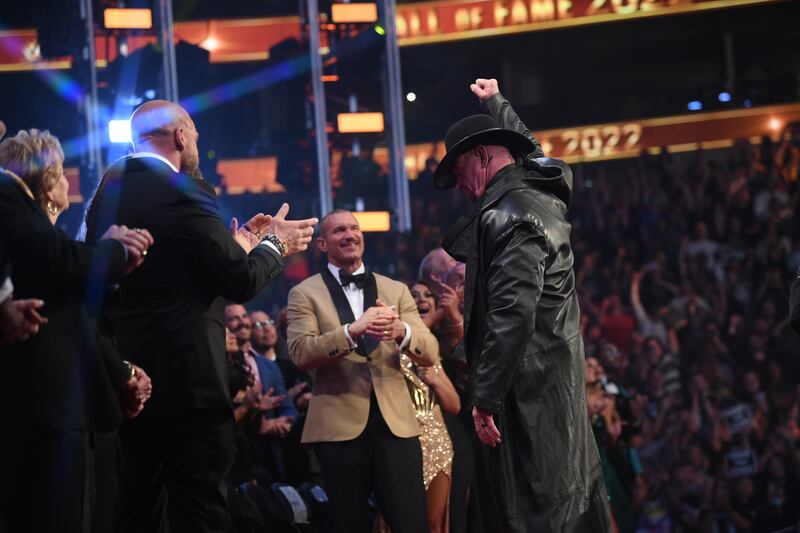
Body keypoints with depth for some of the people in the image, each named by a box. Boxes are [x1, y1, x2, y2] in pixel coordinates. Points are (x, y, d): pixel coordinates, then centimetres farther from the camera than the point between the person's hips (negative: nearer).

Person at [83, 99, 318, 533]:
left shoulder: (107, 192, 11)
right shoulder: (182, 191, -13)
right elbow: (242, 282, -14)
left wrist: (237, 247, 22)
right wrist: (276, 245, 5)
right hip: (186, 381, -8)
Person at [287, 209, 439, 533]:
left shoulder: (395, 290, 14)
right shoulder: (305, 294, 5)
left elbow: (430, 354, 4)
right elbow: (300, 353, -11)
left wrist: (401, 331, -19)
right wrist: (353, 330, -25)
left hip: (395, 422, 2)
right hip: (339, 425, -2)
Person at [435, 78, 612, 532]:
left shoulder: (507, 214, -16)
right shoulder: (541, 193, 13)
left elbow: (512, 314, -24)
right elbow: (530, 150, 39)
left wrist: (486, 396, -21)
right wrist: (496, 102, 51)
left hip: (527, 391, -10)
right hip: (561, 381, 10)